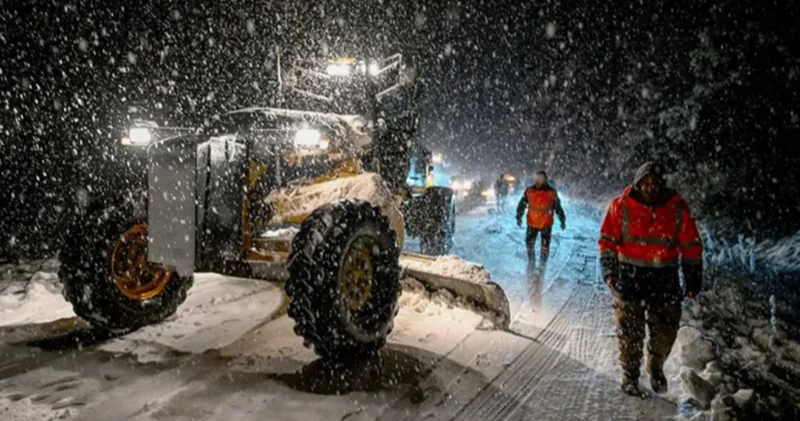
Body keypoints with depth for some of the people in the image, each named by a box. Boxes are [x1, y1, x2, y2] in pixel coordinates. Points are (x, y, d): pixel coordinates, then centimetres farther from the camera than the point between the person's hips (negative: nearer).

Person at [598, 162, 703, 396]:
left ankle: (656, 367, 34)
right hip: (630, 276, -1)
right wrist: (609, 272, -8)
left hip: (665, 278, 2)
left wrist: (693, 279, 6)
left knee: (666, 328, 6)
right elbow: (607, 241, 0)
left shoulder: (677, 208, 1)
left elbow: (691, 246, 7)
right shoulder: (621, 206, -3)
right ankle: (630, 376, 19)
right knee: (630, 330, 1)